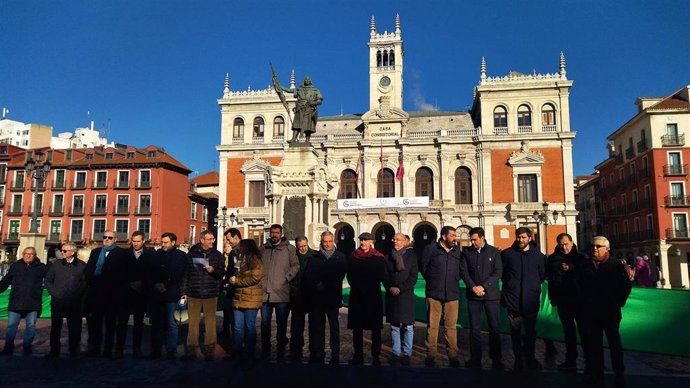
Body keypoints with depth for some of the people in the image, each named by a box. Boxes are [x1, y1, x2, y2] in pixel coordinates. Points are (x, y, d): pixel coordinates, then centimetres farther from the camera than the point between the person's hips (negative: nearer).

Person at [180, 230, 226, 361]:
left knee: (210, 322, 2)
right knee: (193, 322, 5)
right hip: (193, 294, 0)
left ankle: (210, 351, 11)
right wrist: (184, 292, 4)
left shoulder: (217, 255, 6)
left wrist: (213, 270, -14)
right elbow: (185, 274, 7)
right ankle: (191, 350, 15)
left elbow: (222, 272, 6)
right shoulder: (191, 254, 5)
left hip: (211, 295, 0)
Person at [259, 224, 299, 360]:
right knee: (265, 323, 11)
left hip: (282, 293, -3)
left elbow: (295, 266, 0)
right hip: (265, 292, 3)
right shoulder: (263, 249, 10)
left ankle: (281, 351, 19)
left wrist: (287, 278, -10)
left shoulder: (289, 248, 0)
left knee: (282, 324, 7)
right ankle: (265, 352, 23)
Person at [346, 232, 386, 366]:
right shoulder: (353, 257, 7)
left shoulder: (378, 257, 1)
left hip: (373, 295, -2)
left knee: (375, 328, 2)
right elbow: (350, 276, 6)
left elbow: (381, 276, -3)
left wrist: (368, 286, -9)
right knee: (357, 327, 5)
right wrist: (358, 287, -6)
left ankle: (376, 356, 10)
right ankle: (358, 356, 13)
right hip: (357, 295, 2)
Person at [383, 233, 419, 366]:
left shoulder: (411, 256, 0)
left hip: (406, 295, -2)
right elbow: (385, 276, 7)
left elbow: (413, 278, -5)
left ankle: (406, 354, 11)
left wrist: (400, 288, -12)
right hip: (391, 295, 3)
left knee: (408, 326, 1)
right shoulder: (388, 257, 7)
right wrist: (390, 288, -10)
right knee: (394, 326, 7)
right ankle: (396, 353, 16)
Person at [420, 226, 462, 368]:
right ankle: (431, 355, 12)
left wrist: (455, 281, 11)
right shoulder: (431, 249, -2)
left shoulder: (457, 250, 7)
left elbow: (460, 269, 18)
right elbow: (423, 267, 8)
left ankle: (453, 356, 14)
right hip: (434, 294, -2)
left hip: (452, 294, 2)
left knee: (451, 326, 4)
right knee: (432, 326, 2)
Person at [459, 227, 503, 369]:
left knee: (494, 327, 3)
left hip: (491, 294, -1)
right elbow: (463, 271, 1)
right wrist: (473, 287, -12)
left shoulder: (494, 252, 1)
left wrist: (483, 286, -12)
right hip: (473, 294, 1)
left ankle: (496, 359, 14)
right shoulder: (466, 252, 5)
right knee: (474, 328, 4)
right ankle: (475, 359, 12)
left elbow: (498, 272, -4)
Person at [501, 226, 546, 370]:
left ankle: (530, 357, 29)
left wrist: (533, 286, 7)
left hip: (531, 300, 1)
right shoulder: (507, 254, -2)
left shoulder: (538, 256, 2)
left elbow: (542, 275, 12)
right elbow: (501, 272, 7)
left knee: (531, 331, 12)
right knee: (515, 331, 7)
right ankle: (518, 359, 21)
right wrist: (510, 285, 5)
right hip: (513, 299, -1)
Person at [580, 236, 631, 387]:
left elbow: (626, 286, -2)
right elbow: (581, 286, 14)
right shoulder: (587, 266, 6)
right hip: (591, 312, 3)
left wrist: (618, 303, -5)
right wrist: (584, 304, 8)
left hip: (610, 312, -3)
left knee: (614, 343, 8)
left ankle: (619, 374, 20)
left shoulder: (616, 265, -3)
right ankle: (596, 373, 19)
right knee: (594, 343, 9)